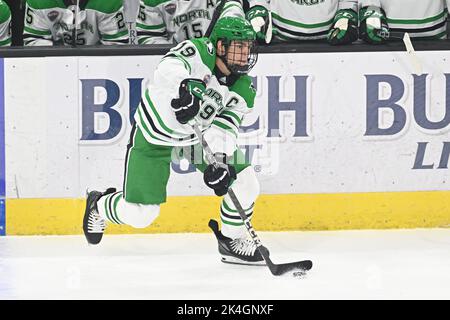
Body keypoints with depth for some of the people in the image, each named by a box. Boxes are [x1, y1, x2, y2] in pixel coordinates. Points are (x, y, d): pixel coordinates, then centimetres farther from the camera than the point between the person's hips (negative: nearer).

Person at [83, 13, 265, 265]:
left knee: (245, 184, -8)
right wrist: (183, 86, -67)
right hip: (154, 134, -5)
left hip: (198, 135, 5)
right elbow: (170, 68, -46)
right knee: (139, 214, -5)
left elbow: (225, 126, -17)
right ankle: (99, 206, 30)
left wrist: (220, 160, -35)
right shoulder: (197, 51, -27)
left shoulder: (243, 88, -11)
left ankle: (232, 241, 16)